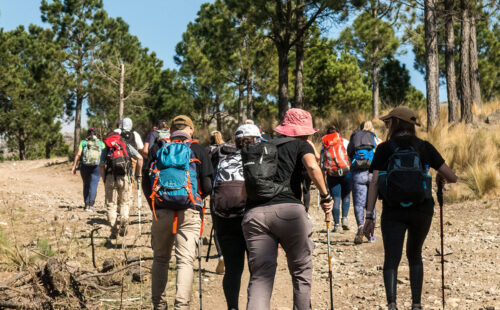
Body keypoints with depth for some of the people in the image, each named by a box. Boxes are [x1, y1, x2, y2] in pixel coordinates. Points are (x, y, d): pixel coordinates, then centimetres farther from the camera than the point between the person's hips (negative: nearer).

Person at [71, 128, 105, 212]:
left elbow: (78, 154, -4)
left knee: (86, 185, 14)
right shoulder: (101, 143, 7)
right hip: (96, 167, -1)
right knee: (93, 186, -1)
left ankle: (86, 204, 15)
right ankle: (91, 205, -10)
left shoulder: (83, 142, 5)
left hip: (84, 166, 1)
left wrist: (74, 167, -3)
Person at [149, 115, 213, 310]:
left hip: (162, 211, 2)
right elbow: (208, 186, -1)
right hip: (189, 212, -2)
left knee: (160, 259, 15)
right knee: (185, 261, -1)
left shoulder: (158, 148, 9)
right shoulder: (197, 150, 4)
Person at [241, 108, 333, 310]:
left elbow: (245, 189, 24)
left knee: (260, 276, -1)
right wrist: (325, 196, -1)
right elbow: (312, 166, -10)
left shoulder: (260, 148, 27)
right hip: (287, 210, -4)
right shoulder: (300, 145, 11)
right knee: (301, 270, 13)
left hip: (253, 214, 4)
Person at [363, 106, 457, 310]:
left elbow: (375, 183, -8)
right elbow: (452, 177, 4)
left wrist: (369, 216, -8)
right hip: (422, 210, 2)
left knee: (391, 259, -3)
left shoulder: (384, 149, 0)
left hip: (393, 211, -2)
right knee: (414, 255, 21)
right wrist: (441, 178, 27)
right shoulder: (425, 147, 4)